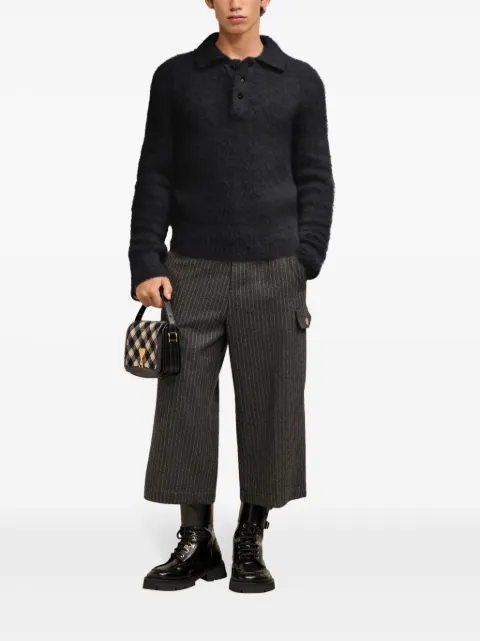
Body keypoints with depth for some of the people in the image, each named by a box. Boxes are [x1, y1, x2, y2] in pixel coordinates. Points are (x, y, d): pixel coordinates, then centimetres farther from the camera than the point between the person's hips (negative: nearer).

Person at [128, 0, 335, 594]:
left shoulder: (301, 82, 8)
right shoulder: (175, 76, 8)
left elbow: (315, 180, 7)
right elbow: (155, 177, 6)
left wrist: (304, 264, -4)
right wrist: (146, 265, -3)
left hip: (272, 272, 0)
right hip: (192, 271, 0)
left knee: (268, 407, 2)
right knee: (185, 406, 1)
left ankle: (250, 543, 15)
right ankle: (195, 543, 14)